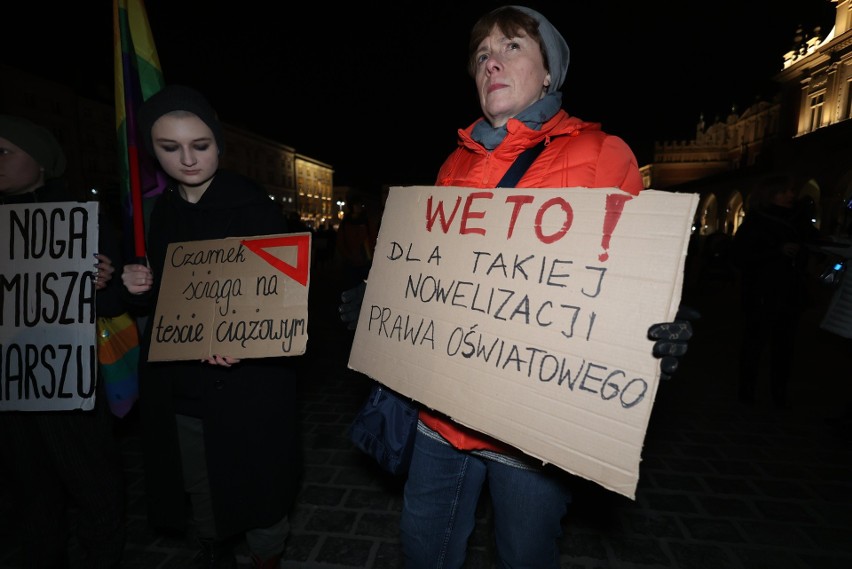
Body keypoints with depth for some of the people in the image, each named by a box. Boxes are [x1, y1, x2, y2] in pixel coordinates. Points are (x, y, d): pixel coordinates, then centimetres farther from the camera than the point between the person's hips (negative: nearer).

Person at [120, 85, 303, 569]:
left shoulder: (253, 207, -10)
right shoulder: (163, 211, 8)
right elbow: (164, 299, 17)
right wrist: (142, 288, -5)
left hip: (247, 389, -5)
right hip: (180, 389, 6)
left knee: (258, 496, 10)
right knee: (202, 499, 22)